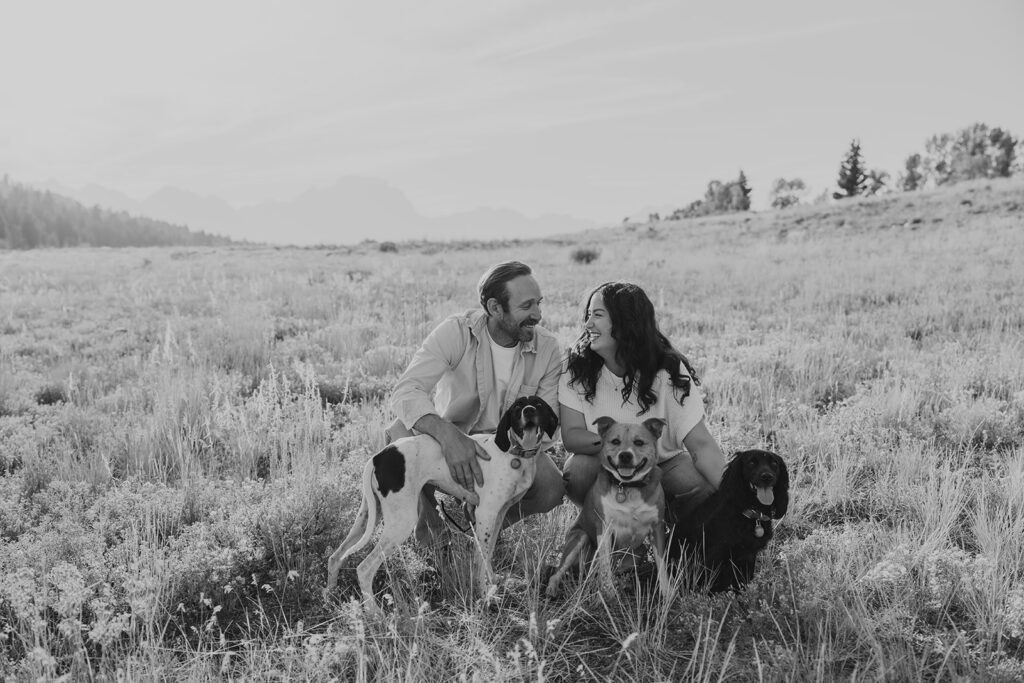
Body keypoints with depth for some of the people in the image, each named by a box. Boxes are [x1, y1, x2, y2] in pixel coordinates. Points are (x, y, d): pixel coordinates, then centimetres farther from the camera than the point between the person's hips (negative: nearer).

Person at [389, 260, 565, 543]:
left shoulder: (547, 348, -11)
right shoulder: (455, 332, -22)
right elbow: (405, 391, -33)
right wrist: (448, 435, -52)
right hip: (450, 435, -2)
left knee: (552, 489, -27)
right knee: (400, 433, -32)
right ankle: (427, 516, -3)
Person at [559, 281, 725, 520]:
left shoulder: (668, 370, -18)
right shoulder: (578, 367, -14)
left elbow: (701, 445, -21)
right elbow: (571, 435, -18)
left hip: (664, 462, 0)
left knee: (705, 490, -29)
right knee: (577, 471, -32)